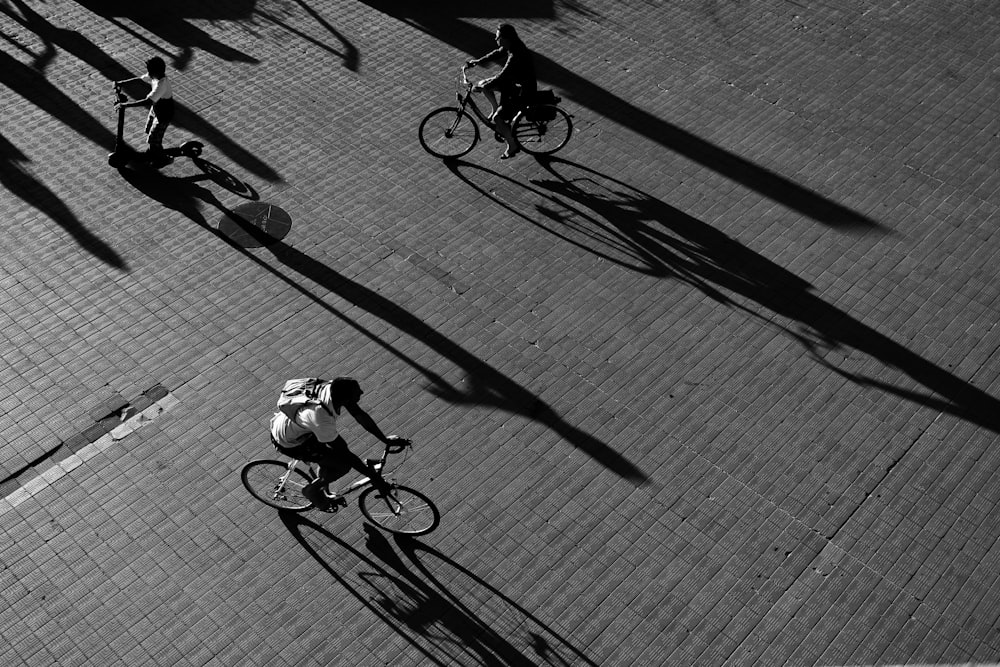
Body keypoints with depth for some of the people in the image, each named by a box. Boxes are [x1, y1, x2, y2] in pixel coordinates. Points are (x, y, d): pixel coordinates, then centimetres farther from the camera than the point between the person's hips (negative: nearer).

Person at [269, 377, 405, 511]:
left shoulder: (334, 389, -21)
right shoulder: (322, 419, -41)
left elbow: (360, 415, -7)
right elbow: (345, 453, -31)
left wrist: (385, 439, -5)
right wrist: (374, 477, -24)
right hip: (288, 442, -8)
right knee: (343, 464, -12)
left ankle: (322, 493, 31)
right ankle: (312, 491, 14)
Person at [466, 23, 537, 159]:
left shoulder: (516, 56, -34)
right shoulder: (511, 46, -5)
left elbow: (502, 77, -34)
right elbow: (497, 53, 14)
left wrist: (482, 87, -30)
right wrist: (478, 61, 10)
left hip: (523, 91, -9)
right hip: (514, 82, 9)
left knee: (498, 119, -12)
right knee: (484, 84, 5)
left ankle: (513, 146, 8)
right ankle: (496, 110, 26)